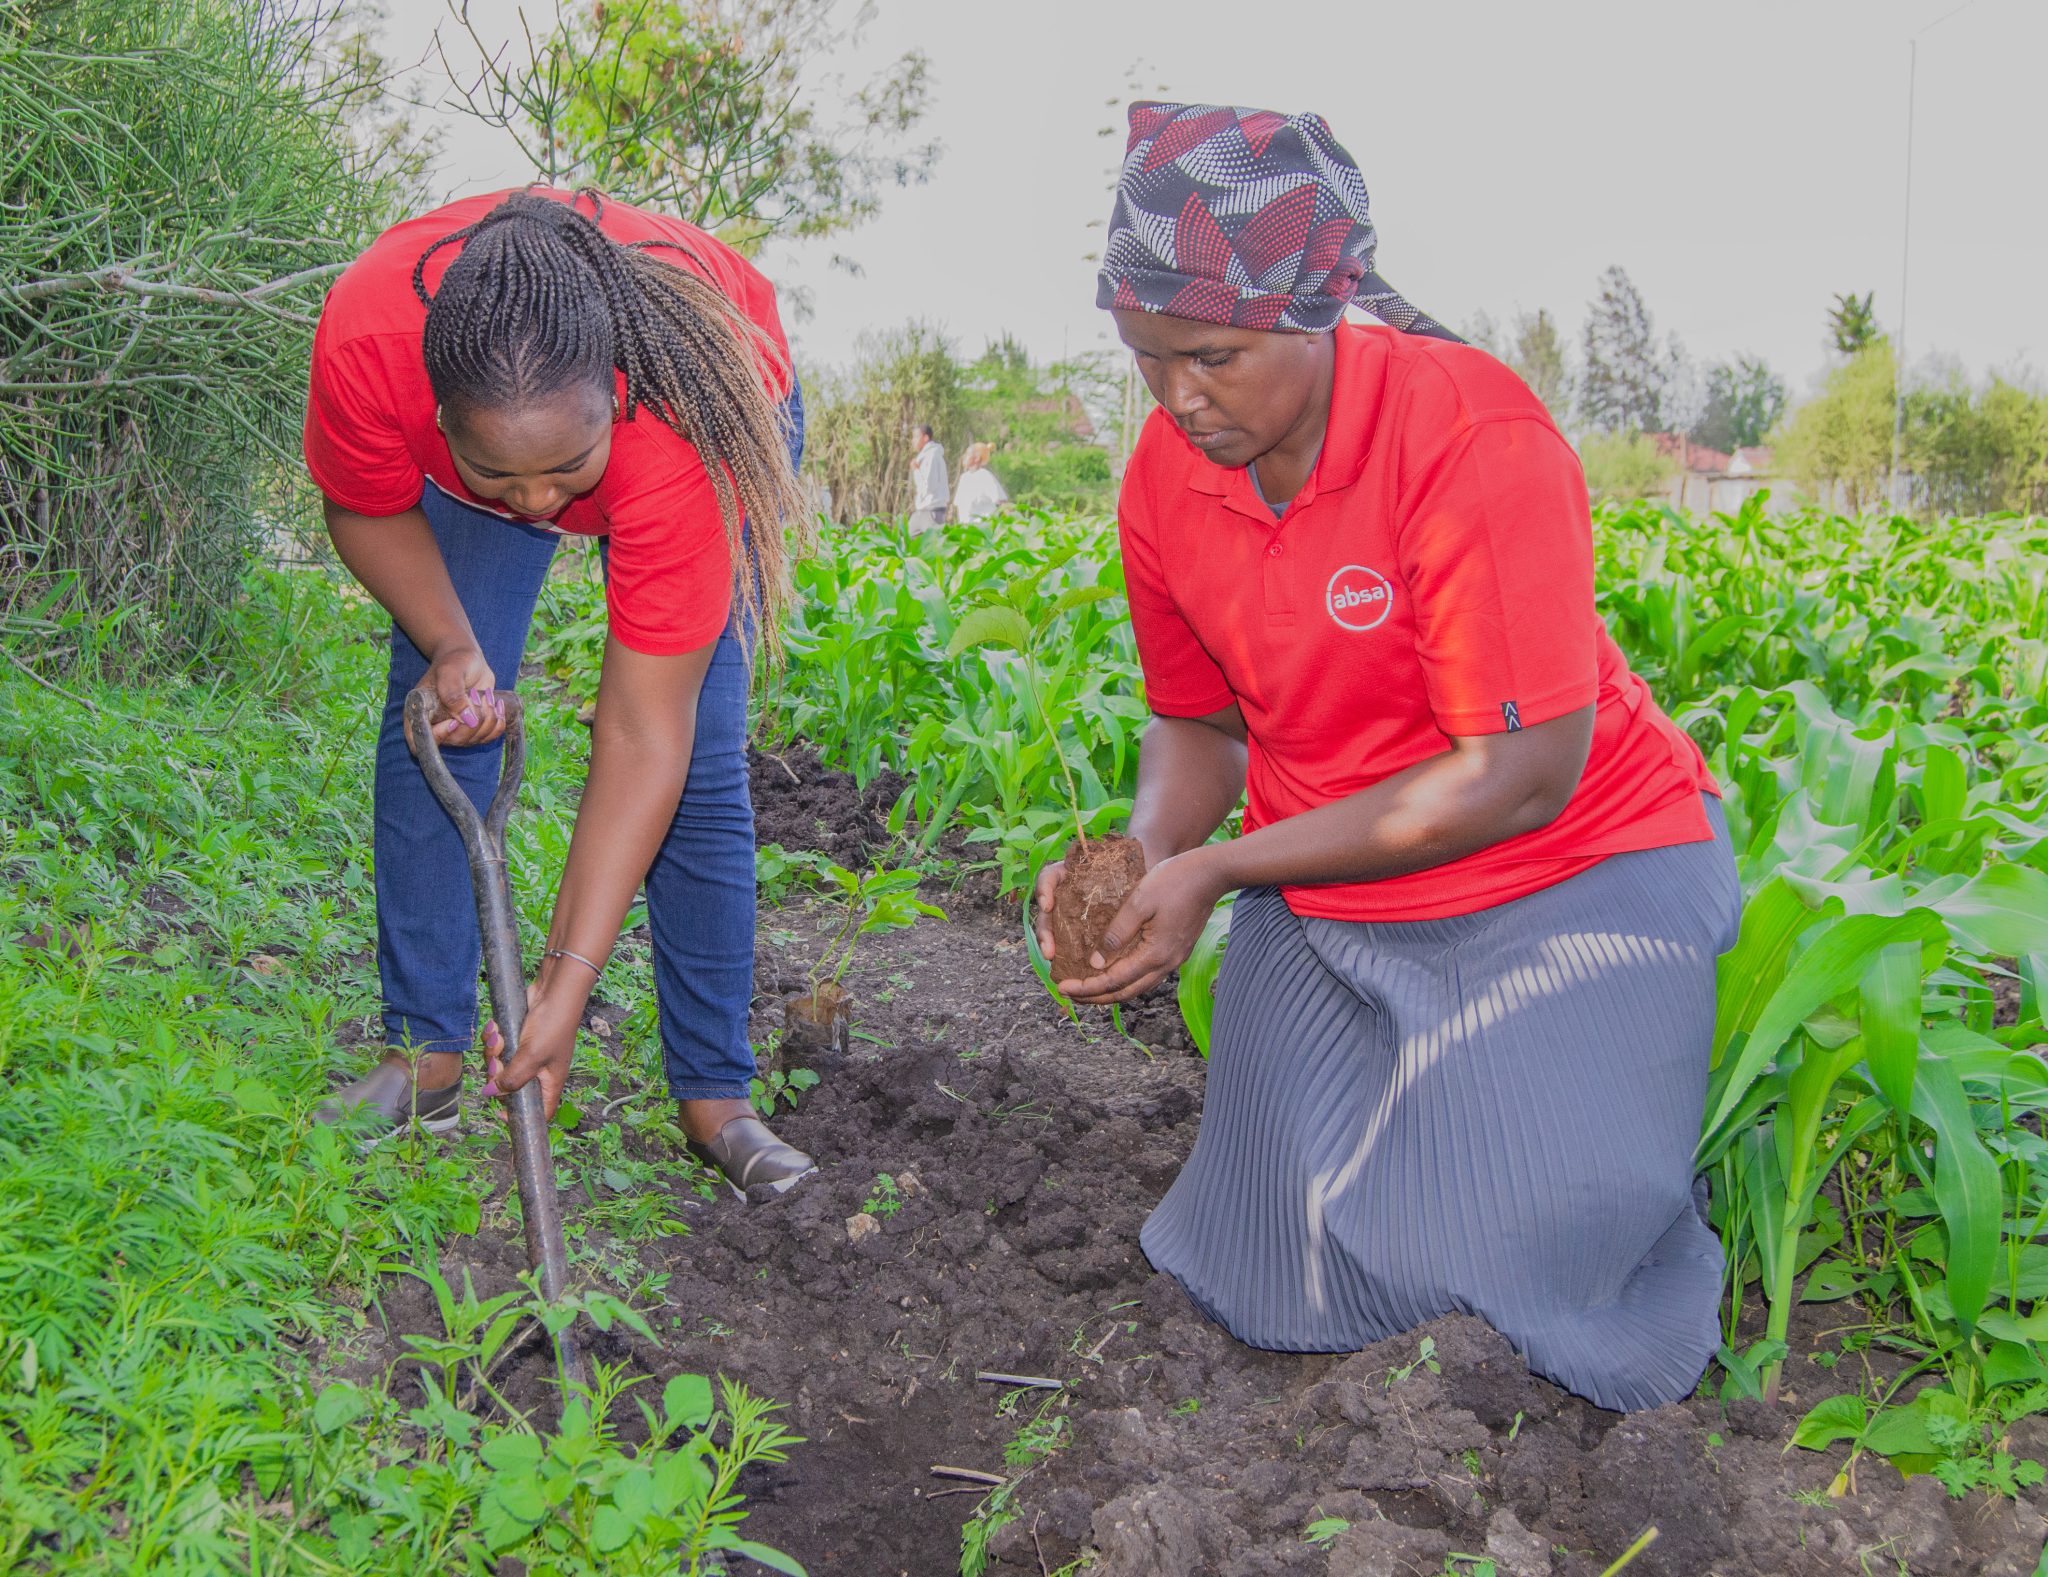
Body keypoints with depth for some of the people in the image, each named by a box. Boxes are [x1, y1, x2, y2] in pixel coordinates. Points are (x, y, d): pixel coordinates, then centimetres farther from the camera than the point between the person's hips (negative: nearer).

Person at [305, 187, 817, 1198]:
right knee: (434, 719, -8)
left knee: (698, 760, -13)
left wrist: (567, 981, -40)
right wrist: (449, 646, -32)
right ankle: (424, 1057, 3)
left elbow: (643, 734, -41)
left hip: (726, 418, -3)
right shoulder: (366, 337, -39)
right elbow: (365, 508, -13)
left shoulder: (683, 428, -46)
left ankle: (714, 1097, -2)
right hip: (473, 431, 3)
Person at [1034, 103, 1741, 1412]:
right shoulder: (1166, 478, -6)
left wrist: (1221, 869, -25)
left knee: (1534, 1261, -13)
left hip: (1571, 872, -5)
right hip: (1321, 892, 5)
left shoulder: (1472, 438, -26)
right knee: (1283, 1298, 1)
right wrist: (1143, 857, -15)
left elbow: (1517, 777, -26)